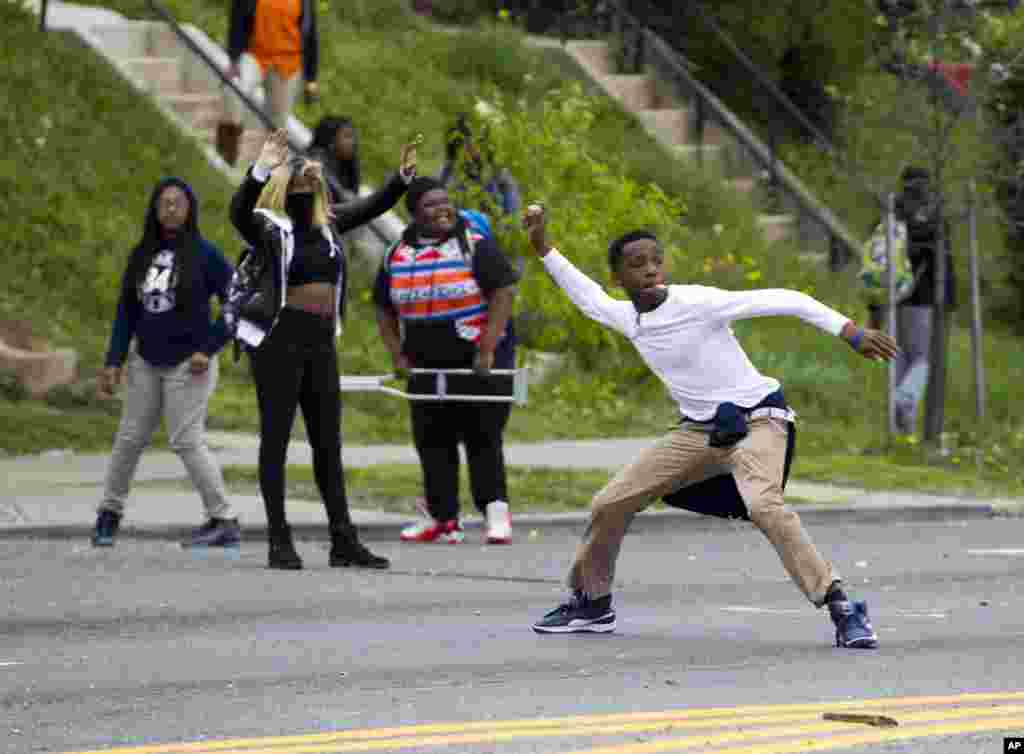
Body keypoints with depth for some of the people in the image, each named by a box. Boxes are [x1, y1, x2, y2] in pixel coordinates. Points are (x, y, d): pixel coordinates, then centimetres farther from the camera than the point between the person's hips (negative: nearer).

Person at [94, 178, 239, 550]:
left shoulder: (204, 254, -8)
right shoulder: (141, 255, 6)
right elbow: (126, 311, 10)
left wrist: (209, 349, -12)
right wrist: (114, 362, 4)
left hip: (188, 365, -5)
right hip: (146, 363, 5)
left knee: (187, 441, -8)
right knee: (130, 438, 8)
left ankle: (224, 521, -2)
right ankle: (109, 513, 21)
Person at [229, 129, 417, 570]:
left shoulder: (326, 224, 12)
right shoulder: (268, 227, -7)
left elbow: (370, 209, 22)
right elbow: (238, 213, -27)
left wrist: (403, 177, 9)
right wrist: (261, 171, -41)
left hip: (321, 340, 7)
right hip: (278, 339, -7)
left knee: (328, 442, 9)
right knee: (276, 438, -2)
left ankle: (343, 541, 13)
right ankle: (279, 542, -1)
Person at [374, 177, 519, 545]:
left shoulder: (475, 246, -7)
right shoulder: (397, 256, 7)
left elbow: (504, 292, -13)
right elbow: (384, 308, 16)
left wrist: (487, 350, -18)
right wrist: (397, 355, 5)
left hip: (478, 361, -5)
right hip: (427, 367, 5)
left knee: (483, 438, -7)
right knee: (432, 442, 4)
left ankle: (496, 511, -2)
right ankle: (442, 519, 10)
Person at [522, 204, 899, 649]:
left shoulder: (698, 303, -21)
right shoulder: (626, 318, 1)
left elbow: (785, 301, -21)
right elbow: (588, 297, 25)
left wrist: (851, 333, -26)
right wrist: (543, 247, 22)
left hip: (757, 418, -7)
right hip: (700, 429, 7)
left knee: (763, 504, -34)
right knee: (610, 504, 5)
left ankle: (841, 608, -32)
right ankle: (591, 603, 26)